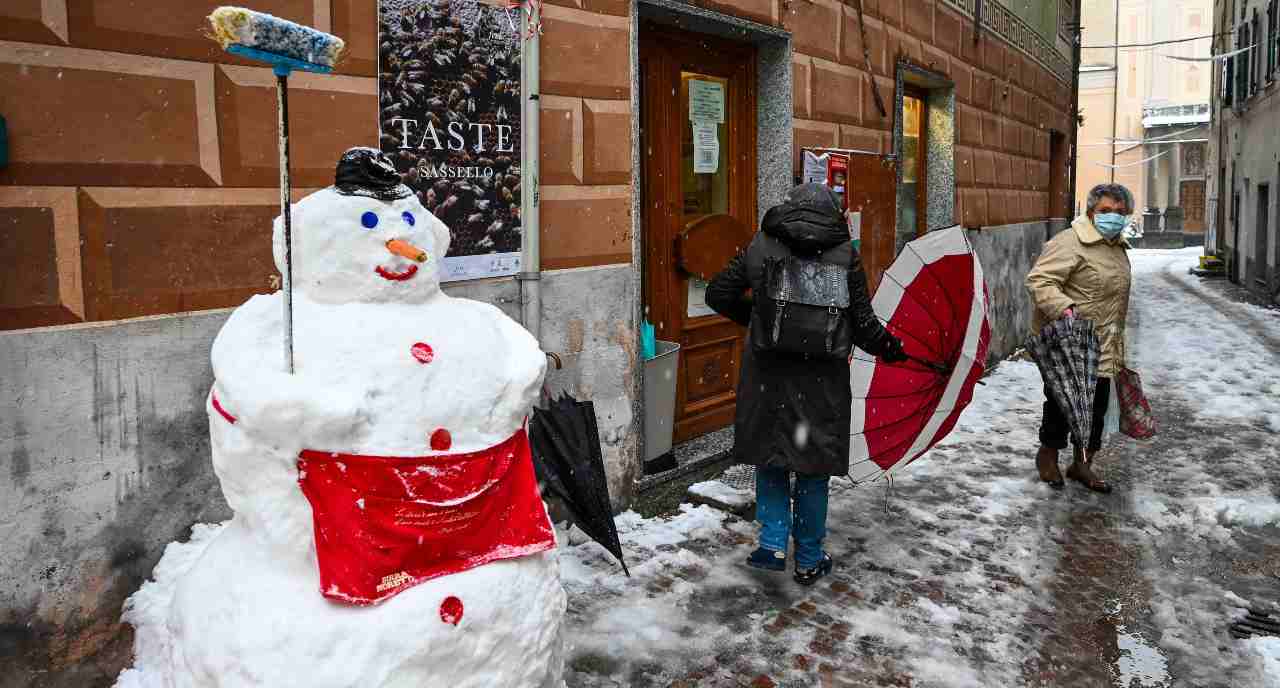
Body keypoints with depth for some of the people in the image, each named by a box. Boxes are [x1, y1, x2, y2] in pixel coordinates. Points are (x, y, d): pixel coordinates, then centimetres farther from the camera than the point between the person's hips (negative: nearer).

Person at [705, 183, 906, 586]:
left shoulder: (761, 247, 0)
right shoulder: (845, 254, -3)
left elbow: (717, 295, 5)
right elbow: (863, 323, -3)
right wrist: (889, 349, 16)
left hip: (768, 376, 1)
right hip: (823, 381, 0)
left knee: (771, 456, 18)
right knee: (814, 466, 12)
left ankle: (773, 544, 12)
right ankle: (808, 561, 22)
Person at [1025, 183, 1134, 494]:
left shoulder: (1118, 247, 16)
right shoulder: (1070, 243, -15)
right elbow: (1039, 280, -23)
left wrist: (1118, 347, 28)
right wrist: (1063, 308, -38)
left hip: (1102, 350, 8)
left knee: (1096, 408, 13)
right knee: (1061, 403, 3)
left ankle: (1082, 464, 28)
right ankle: (1048, 454, 26)